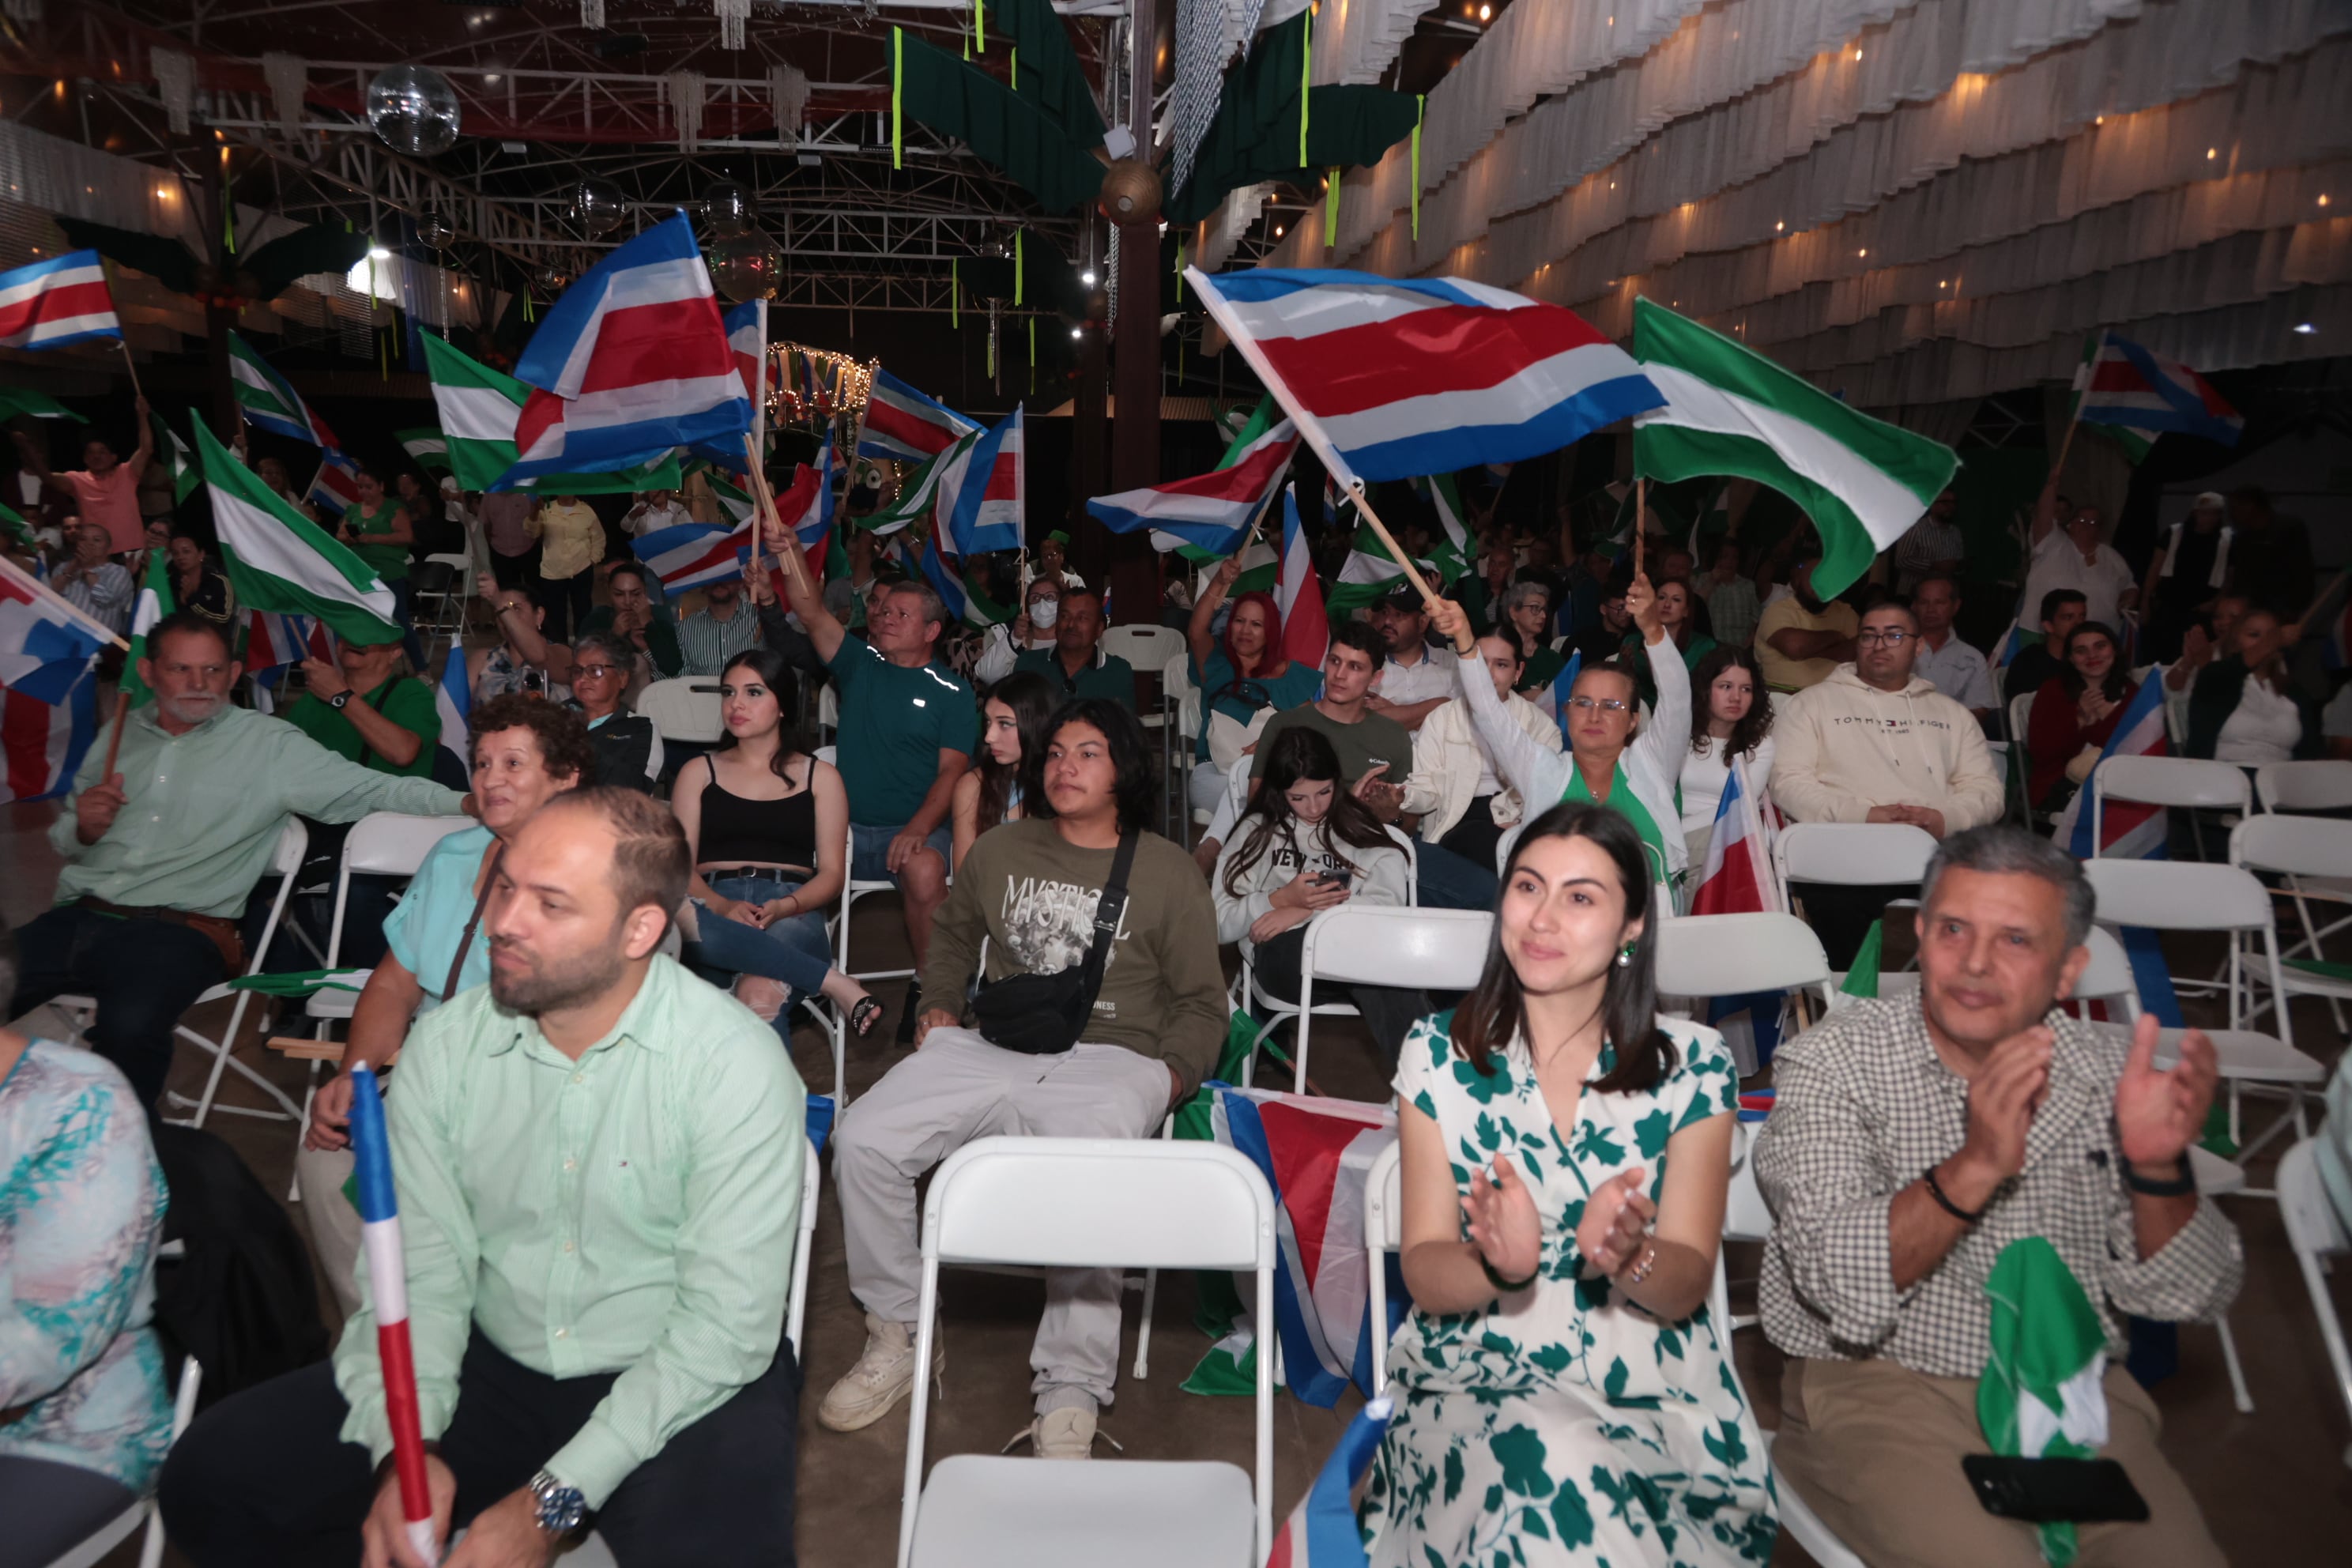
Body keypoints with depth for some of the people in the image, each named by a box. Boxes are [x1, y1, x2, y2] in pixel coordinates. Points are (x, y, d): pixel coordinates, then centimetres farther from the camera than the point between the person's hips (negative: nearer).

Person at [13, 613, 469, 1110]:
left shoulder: (269, 745, 3)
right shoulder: (120, 736, 17)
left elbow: (371, 788, -4)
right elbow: (63, 838, 28)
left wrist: (468, 801, -18)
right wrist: (84, 829, 3)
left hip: (179, 930, -5)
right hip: (77, 917, 5)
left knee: (130, 1027, -32)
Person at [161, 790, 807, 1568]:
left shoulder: (737, 1066, -20)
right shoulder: (445, 1043, -4)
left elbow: (724, 1326, -20)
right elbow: (422, 1267, -4)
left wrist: (551, 1501, -22)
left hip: (684, 1384, -4)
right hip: (494, 1365, 5)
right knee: (212, 1475, -7)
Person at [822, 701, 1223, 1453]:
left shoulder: (1169, 872, 8)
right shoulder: (999, 850, 17)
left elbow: (1201, 1001, 10)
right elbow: (954, 934, 34)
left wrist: (1170, 1077, -7)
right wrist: (940, 1006, 16)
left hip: (1110, 1060, -3)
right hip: (991, 1050, 4)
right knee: (862, 1141, -18)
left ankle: (1068, 1402, -21)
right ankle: (899, 1337, 1)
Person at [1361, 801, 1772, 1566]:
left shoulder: (1692, 1063, 0)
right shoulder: (1439, 1052, 0)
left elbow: (1686, 1286, -3)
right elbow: (1423, 1274, -3)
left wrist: (1628, 1258, -27)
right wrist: (1499, 1265, -28)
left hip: (1657, 1392, 1)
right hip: (1478, 1379, 0)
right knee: (1559, 1472, -33)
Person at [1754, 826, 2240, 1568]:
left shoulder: (2109, 1070, 2)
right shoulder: (1829, 1063, -9)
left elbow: (2182, 1297, -1)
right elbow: (1837, 1284, -21)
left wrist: (2157, 1169, -20)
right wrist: (1974, 1167, -35)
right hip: (1876, 1388, -4)